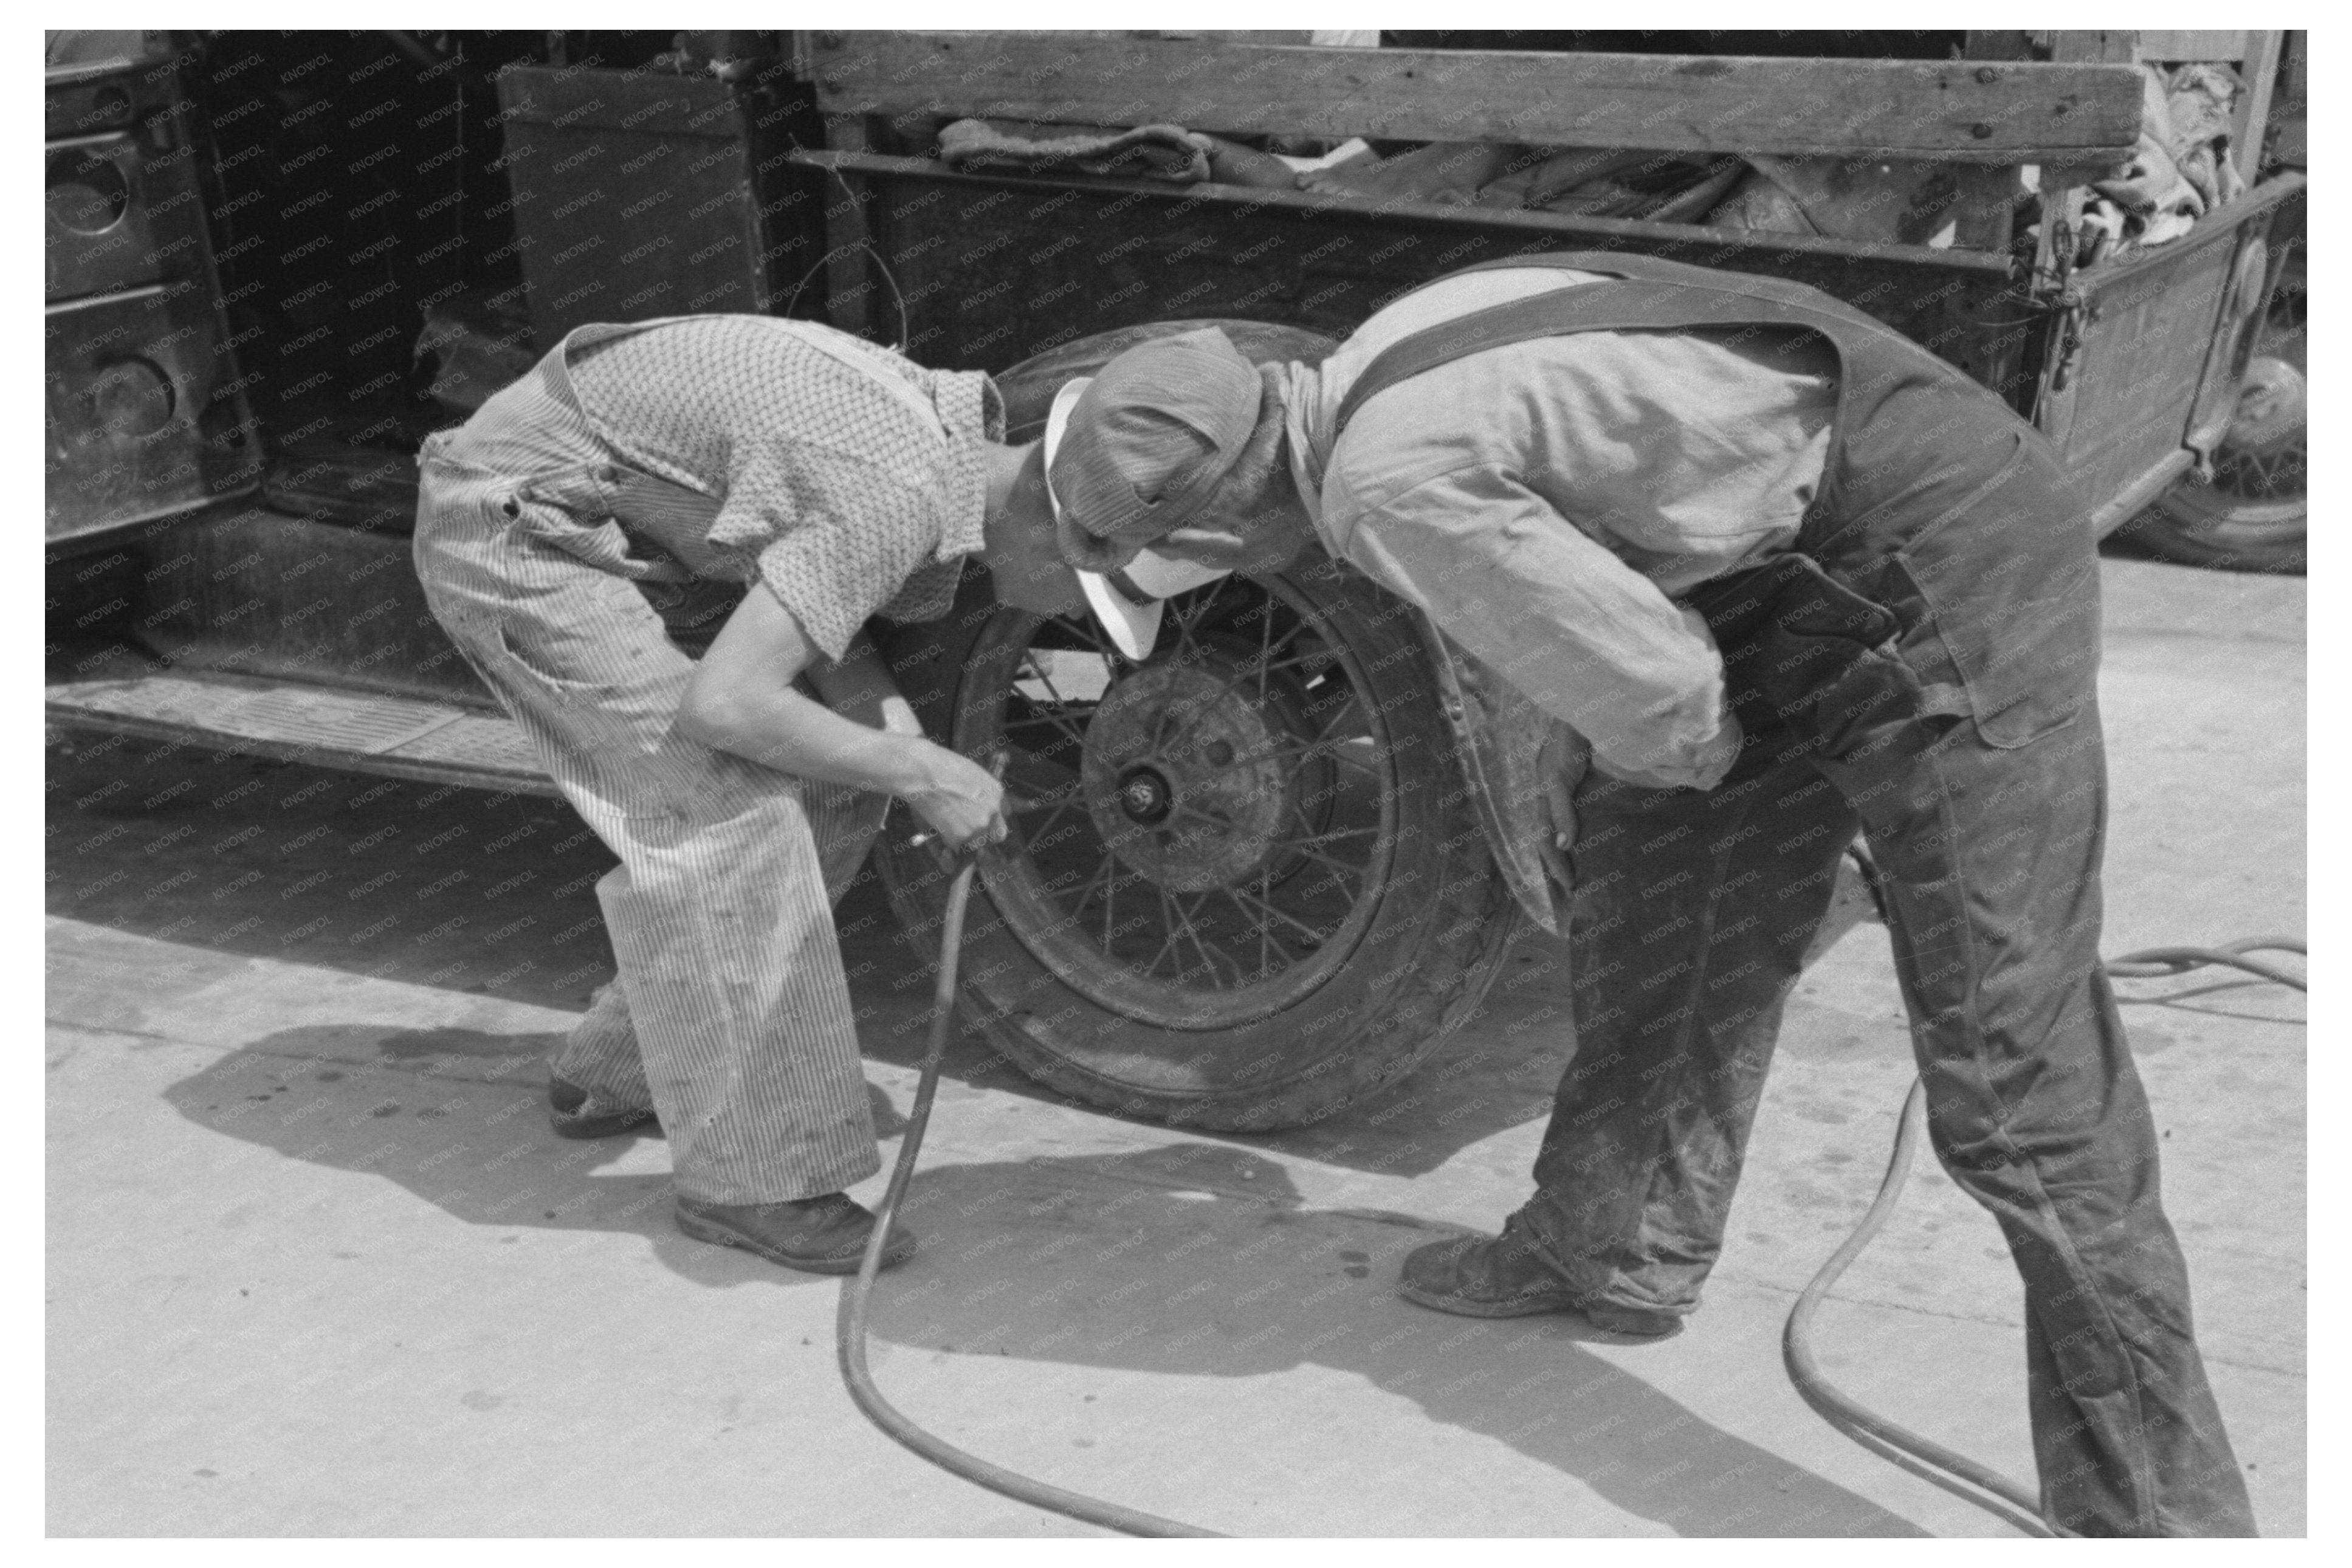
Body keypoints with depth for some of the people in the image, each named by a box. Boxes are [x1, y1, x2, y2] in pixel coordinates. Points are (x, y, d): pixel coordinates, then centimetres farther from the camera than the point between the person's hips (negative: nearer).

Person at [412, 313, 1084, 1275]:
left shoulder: (956, 428, -1)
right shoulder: (900, 501, -30)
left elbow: (816, 614, 10)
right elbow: (722, 704, -34)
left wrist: (891, 720, -9)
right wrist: (917, 774, -23)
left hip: (606, 525, 9)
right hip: (513, 520, -9)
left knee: (831, 786, 7)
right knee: (715, 808, -19)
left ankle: (617, 1077, 19)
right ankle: (751, 1174, -9)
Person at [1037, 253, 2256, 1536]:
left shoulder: (1388, 483, -21)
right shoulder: (1376, 370, 8)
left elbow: (1660, 695, -19)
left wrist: (1639, 757, 5)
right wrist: (1593, 768, 23)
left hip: (1943, 575, -10)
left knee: (2012, 1074, -9)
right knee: (1643, 845, 20)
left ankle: (2159, 1511, 0)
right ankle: (1616, 1250, 37)